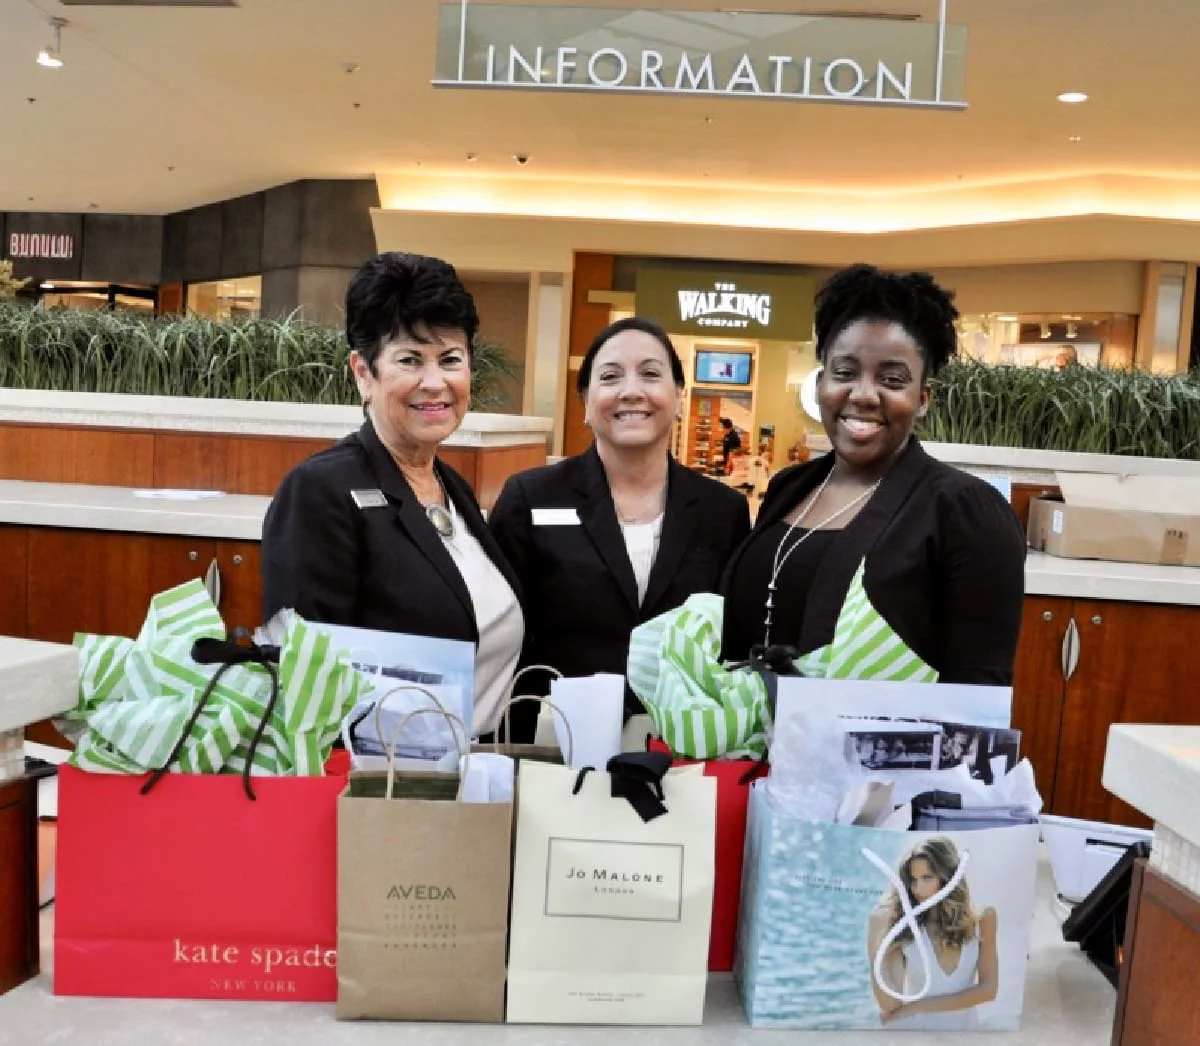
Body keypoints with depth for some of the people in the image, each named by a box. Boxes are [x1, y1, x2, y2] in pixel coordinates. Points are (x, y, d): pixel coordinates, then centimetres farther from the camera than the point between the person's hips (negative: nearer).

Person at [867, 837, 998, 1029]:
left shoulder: (980, 919, -2)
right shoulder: (901, 925, -9)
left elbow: (988, 989, -4)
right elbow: (890, 1005, -13)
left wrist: (918, 1006, -9)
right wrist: (876, 941, -24)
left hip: (962, 1026, 1)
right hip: (910, 1028, -1)